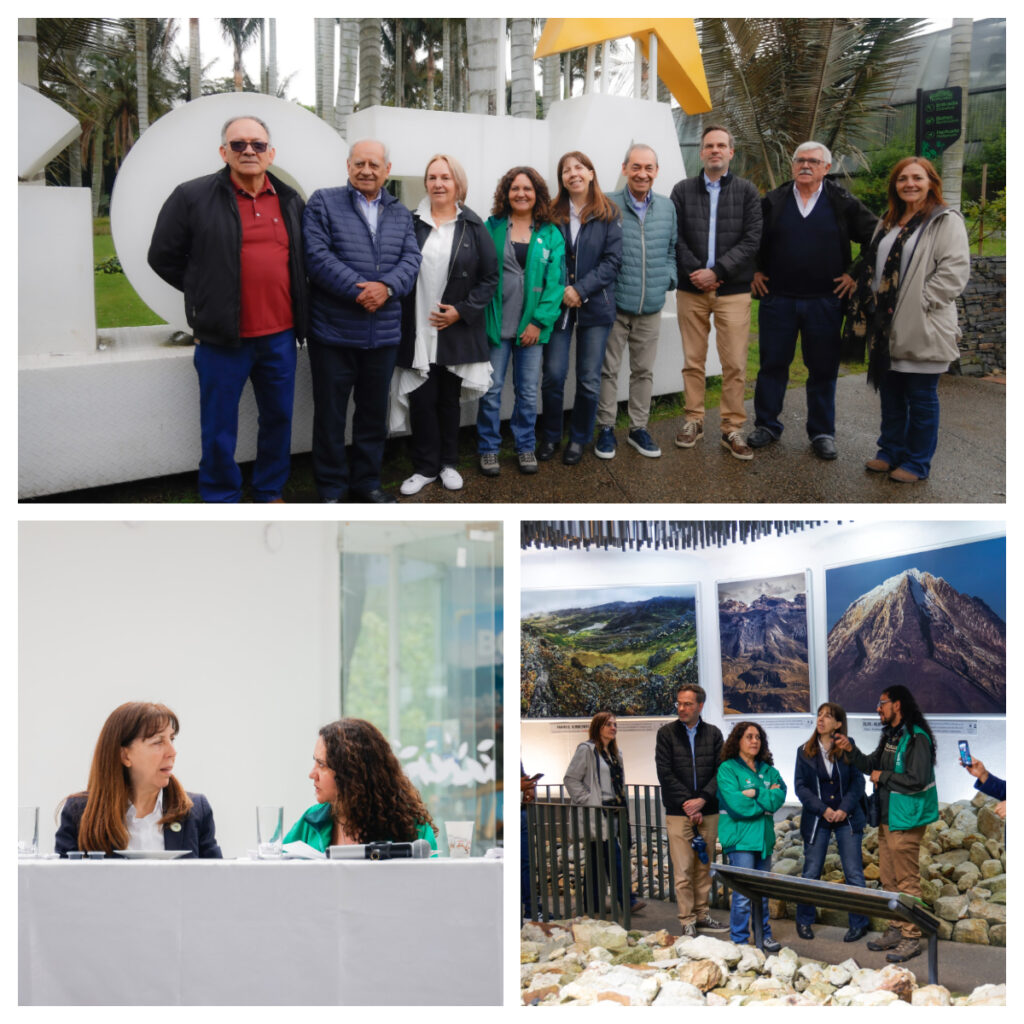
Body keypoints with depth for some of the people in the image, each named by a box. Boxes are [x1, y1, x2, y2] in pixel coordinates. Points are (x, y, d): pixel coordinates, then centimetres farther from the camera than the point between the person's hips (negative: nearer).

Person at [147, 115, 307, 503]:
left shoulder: (290, 200, 9)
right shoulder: (193, 197, -5)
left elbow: (302, 258, 21)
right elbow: (163, 257, 1)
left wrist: (293, 306, 10)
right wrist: (208, 294, 3)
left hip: (280, 335, 4)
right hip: (223, 338, -4)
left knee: (279, 417, 14)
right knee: (219, 427, 4)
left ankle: (270, 493, 30)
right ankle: (221, 500, 18)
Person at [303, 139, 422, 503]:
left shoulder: (400, 213, 13)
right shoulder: (323, 203, -1)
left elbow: (411, 259, 2)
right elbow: (316, 255, -13)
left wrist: (386, 287, -18)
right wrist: (358, 290, -19)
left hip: (384, 333, 4)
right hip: (333, 331, -4)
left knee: (374, 411, 14)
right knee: (330, 412, 3)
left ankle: (367, 481, 28)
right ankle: (332, 487, 15)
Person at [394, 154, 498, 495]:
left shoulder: (473, 228, 0)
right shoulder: (411, 224, 1)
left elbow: (489, 277, 1)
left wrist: (462, 310, -8)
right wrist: (398, 312, -4)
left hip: (457, 333, 0)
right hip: (417, 332, 0)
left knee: (449, 400, 11)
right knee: (422, 401, 1)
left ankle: (448, 464, 25)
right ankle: (425, 467, 14)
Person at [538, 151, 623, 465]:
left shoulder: (608, 214, 0)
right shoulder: (553, 215, 5)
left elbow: (612, 260, -5)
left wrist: (581, 290, -14)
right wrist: (560, 292, -10)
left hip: (595, 307, -1)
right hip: (558, 306, 1)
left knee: (589, 380, 4)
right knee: (553, 376, 0)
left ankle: (579, 438, 21)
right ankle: (550, 436, 18)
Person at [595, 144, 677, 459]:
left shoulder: (667, 208, 7)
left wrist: (668, 279, 2)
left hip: (651, 306, 4)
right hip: (614, 305, -4)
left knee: (644, 370, 12)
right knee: (609, 369, 4)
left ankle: (638, 428, 24)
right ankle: (606, 428, 16)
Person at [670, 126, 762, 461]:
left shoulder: (746, 191, 4)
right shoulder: (683, 190, 8)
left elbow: (752, 239, -3)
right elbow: (675, 238, 2)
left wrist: (716, 271, -13)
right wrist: (695, 273, -12)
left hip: (732, 290, -1)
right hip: (691, 289, 1)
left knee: (735, 364, -2)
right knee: (693, 361, 7)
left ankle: (732, 428, 7)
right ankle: (694, 421, 19)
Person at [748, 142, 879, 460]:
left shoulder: (843, 204, 0)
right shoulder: (772, 202, 3)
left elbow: (875, 238, 6)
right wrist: (755, 273, 7)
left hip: (825, 301, -1)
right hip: (777, 299, 1)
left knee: (823, 369, 5)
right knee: (772, 364, 6)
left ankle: (822, 433, 16)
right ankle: (767, 425, 20)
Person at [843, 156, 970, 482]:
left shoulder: (946, 222, -8)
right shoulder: (889, 222, 16)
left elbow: (954, 271, -17)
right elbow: (873, 266, 23)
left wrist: (919, 302, -19)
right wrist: (871, 306, 10)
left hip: (922, 332, -7)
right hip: (887, 330, 7)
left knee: (921, 398, 3)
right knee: (890, 394, 16)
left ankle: (917, 463, 12)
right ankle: (891, 452, 29)